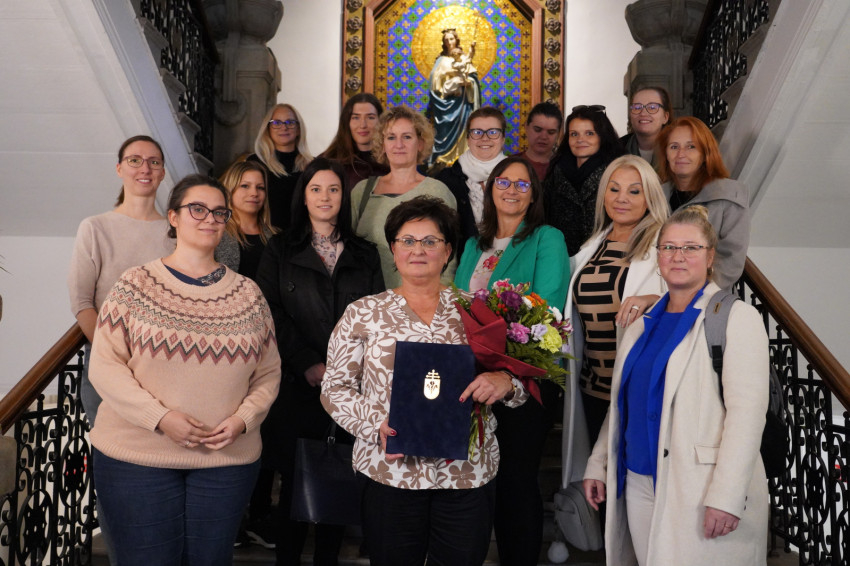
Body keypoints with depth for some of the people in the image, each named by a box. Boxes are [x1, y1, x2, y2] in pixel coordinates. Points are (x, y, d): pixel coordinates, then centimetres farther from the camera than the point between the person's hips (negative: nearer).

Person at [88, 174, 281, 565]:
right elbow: (105, 366, -6)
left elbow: (269, 372, 8)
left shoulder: (247, 294, 6)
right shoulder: (136, 286, -1)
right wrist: (160, 417, -17)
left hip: (228, 457, 2)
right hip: (137, 456, -2)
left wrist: (244, 418, -10)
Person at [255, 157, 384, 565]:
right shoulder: (281, 249, 9)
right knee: (294, 476, 2)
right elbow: (271, 312, -1)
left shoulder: (365, 255, 13)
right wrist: (307, 363, -11)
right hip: (296, 383, -1)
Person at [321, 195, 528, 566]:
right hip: (390, 471, -1)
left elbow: (520, 378, 7)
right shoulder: (364, 313, 3)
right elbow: (335, 387, 3)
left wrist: (504, 381, -16)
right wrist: (375, 426, -12)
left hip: (468, 474, 1)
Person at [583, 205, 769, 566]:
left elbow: (747, 411, -14)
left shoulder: (736, 317, -6)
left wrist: (727, 496, -20)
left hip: (700, 490, -6)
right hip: (638, 486, 6)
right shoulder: (642, 326, 14)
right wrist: (598, 465, 14)